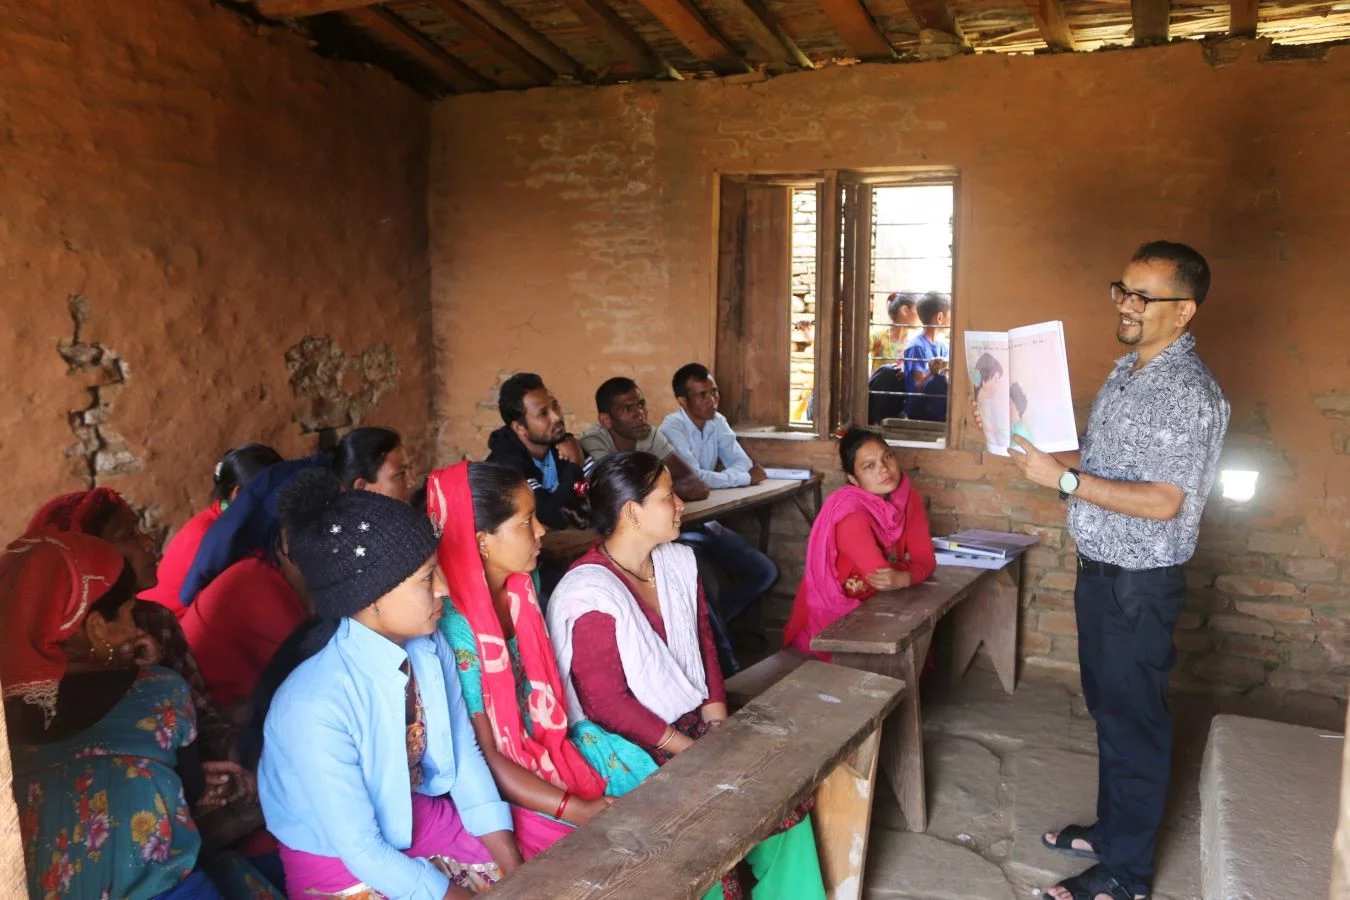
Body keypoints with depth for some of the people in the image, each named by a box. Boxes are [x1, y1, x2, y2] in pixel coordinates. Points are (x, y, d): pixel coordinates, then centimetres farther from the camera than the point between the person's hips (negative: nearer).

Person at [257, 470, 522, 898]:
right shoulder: (315, 706, -30)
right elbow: (362, 852, -22)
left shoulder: (430, 646, -13)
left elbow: (465, 756, -3)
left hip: (418, 815, 6)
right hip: (341, 862, -5)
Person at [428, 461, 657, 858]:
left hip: (552, 744, 7)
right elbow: (485, 757, -20)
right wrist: (576, 810, -24)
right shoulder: (454, 627, -24)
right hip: (500, 783, -7)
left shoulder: (524, 585, -1)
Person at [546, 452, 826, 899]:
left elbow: (704, 646, 8)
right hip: (629, 746, -7)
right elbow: (608, 704, -20)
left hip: (693, 720, 7)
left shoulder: (678, 561, 3)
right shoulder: (589, 595, -21)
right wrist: (694, 753, -19)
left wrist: (720, 729, -4)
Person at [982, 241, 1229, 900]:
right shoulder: (1128, 372, 10)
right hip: (1099, 570, 9)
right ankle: (1112, 826, 38)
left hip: (1139, 583, -9)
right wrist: (1016, 435, 6)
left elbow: (1163, 502, -26)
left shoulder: (1190, 392, -20)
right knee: (1108, 709, 20)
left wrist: (1063, 479, -27)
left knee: (1134, 722, 4)